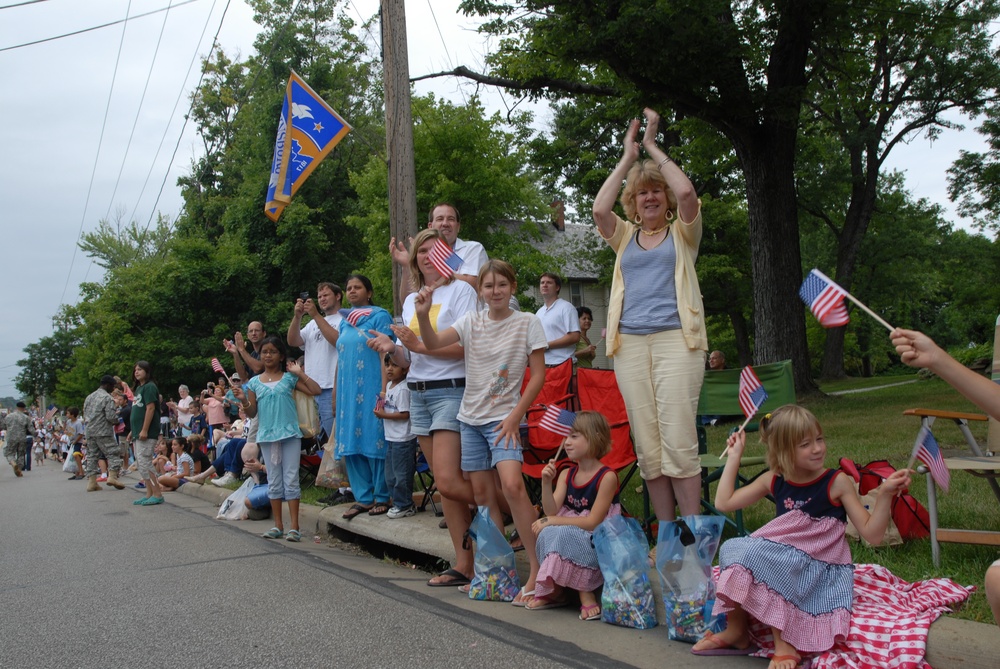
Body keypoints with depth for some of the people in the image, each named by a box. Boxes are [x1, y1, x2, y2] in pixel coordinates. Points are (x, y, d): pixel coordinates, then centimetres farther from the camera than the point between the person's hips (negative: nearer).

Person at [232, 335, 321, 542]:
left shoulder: (289, 377, 3)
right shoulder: (254, 382, 8)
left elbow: (315, 391, -5)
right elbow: (252, 413, 8)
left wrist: (300, 373, -7)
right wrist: (243, 400, -10)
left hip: (290, 433, -3)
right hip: (267, 435, 3)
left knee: (291, 479, -3)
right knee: (274, 481, 9)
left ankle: (294, 527, -2)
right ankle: (278, 525, 15)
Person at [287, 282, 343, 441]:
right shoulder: (313, 323, 22)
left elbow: (338, 341, -15)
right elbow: (292, 341, 12)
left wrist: (316, 315, -12)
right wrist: (297, 316, -3)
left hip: (331, 388, -7)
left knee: (333, 437, -7)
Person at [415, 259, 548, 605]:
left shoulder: (528, 322, -4)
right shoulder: (471, 320, 4)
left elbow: (538, 374, -5)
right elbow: (433, 343, -7)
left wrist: (515, 416, -11)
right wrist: (423, 314, -27)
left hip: (504, 417, -4)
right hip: (471, 417, 5)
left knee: (512, 485, -22)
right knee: (482, 492, 8)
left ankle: (537, 569, -14)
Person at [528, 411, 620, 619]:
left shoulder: (607, 477, -15)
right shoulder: (566, 474, 5)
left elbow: (593, 522, -19)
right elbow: (552, 511, -6)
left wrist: (551, 521, -19)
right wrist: (546, 482, -21)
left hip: (596, 541, -6)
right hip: (569, 535, 6)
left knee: (565, 535, -32)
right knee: (548, 533, -24)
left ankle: (586, 593, -16)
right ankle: (555, 590, -6)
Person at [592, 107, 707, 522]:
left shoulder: (682, 233, 12)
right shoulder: (625, 237, 19)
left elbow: (686, 193, -7)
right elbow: (599, 208, -1)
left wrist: (653, 147, 3)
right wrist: (628, 156, 7)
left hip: (676, 340, -3)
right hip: (630, 344, 3)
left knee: (678, 442, -11)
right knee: (647, 448, 2)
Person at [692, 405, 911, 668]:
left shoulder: (837, 482, -6)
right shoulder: (773, 480, 5)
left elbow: (872, 535, -7)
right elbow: (723, 503, 9)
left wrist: (885, 494, -21)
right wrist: (734, 456, 12)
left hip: (819, 570, -5)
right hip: (782, 564, 5)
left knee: (754, 555, -29)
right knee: (733, 549, -22)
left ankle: (785, 644, -20)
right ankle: (736, 630, -4)